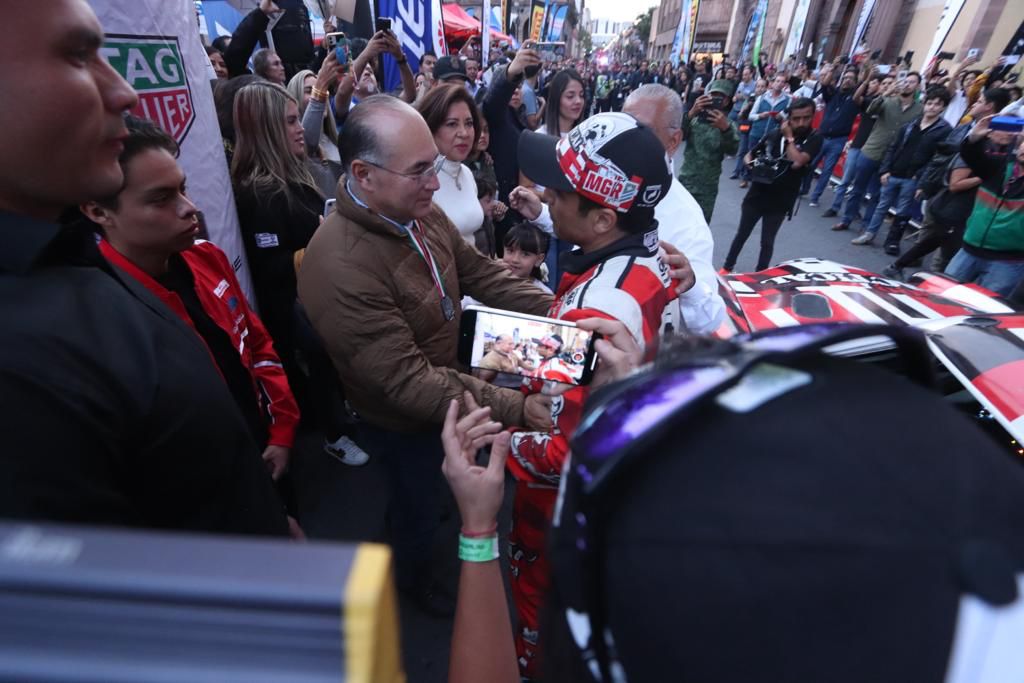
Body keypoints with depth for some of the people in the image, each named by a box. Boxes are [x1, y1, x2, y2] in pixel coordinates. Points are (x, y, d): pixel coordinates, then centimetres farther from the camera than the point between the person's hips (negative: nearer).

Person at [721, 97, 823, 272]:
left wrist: (789, 137, -15)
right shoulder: (774, 134, 1)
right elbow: (749, 155, 9)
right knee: (741, 235, 14)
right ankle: (727, 268, 29)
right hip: (756, 195, 3)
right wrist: (751, 164, -14)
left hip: (780, 202, -2)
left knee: (767, 242, 6)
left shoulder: (814, 139, -8)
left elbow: (797, 162, -26)